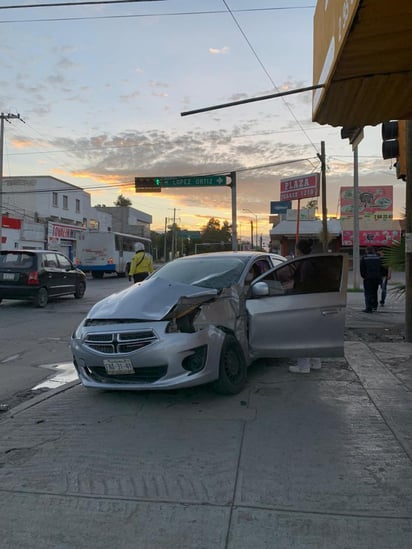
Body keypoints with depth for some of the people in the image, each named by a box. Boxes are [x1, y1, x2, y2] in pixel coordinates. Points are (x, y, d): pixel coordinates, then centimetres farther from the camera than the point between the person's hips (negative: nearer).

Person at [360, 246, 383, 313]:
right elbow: (380, 268, 8)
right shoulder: (378, 257, 7)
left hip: (368, 278, -4)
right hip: (377, 277, 4)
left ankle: (368, 308, -12)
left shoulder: (363, 258, -3)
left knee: (368, 293, -4)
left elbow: (362, 268, -3)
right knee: (374, 292, 17)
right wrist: (380, 277, 14)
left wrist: (363, 276, 9)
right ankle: (374, 306, 27)